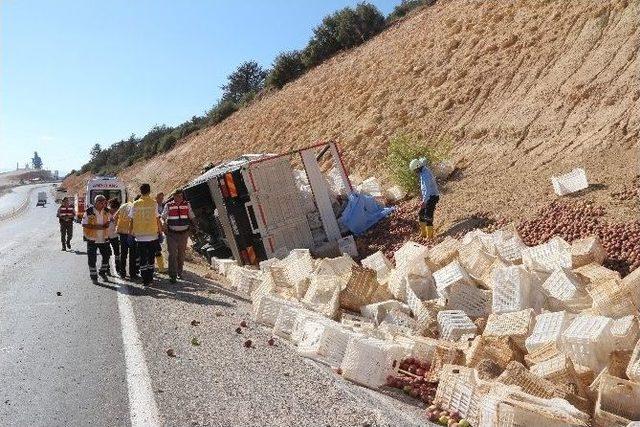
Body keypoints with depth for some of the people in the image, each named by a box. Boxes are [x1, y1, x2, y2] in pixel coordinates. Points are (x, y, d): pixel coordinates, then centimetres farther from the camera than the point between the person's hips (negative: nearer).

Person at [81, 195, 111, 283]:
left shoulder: (106, 211, 3)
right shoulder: (89, 212, -13)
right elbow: (84, 224, -12)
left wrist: (107, 224, -6)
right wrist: (95, 227, -22)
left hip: (103, 238, 5)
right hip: (92, 239, -5)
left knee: (106, 256, 9)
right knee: (92, 258, 2)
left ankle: (103, 272, 29)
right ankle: (93, 276, 14)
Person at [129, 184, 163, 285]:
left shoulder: (136, 204, -2)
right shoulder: (154, 203, -5)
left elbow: (132, 220, 2)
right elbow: (157, 219, -2)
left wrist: (131, 232, 12)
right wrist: (160, 231, 9)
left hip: (140, 235, 0)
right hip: (153, 234, 0)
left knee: (143, 258, 6)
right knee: (151, 258, 12)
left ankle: (145, 280, 6)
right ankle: (150, 278, 16)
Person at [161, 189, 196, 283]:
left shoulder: (187, 205, 5)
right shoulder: (168, 205, -1)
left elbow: (192, 217, 13)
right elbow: (163, 217, 0)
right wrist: (163, 223, -17)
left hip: (183, 233, 2)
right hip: (172, 234, -2)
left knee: (181, 254, 12)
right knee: (172, 254, -7)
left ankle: (179, 271, 29)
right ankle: (172, 275, -5)